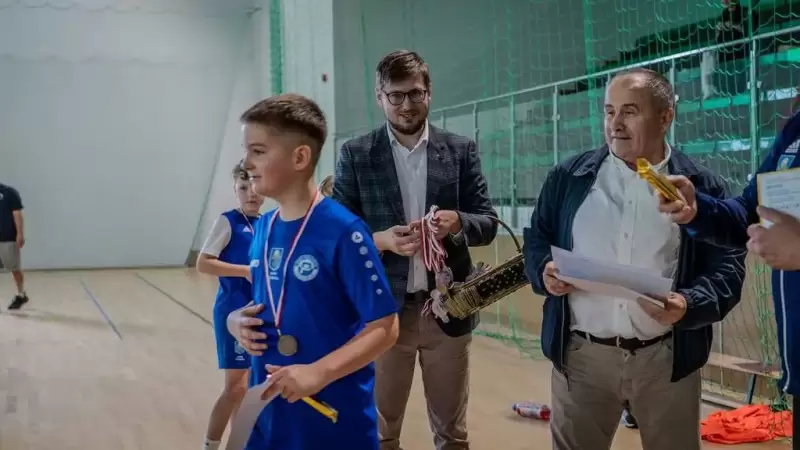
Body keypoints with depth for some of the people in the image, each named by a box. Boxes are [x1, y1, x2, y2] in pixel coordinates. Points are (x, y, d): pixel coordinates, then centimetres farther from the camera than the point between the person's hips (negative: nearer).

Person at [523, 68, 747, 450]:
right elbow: (536, 240, 11)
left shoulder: (701, 187, 0)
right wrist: (545, 272, -11)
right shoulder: (568, 178, 5)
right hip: (581, 354, 1)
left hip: (667, 358, 0)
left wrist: (689, 305, -20)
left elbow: (727, 266, -2)